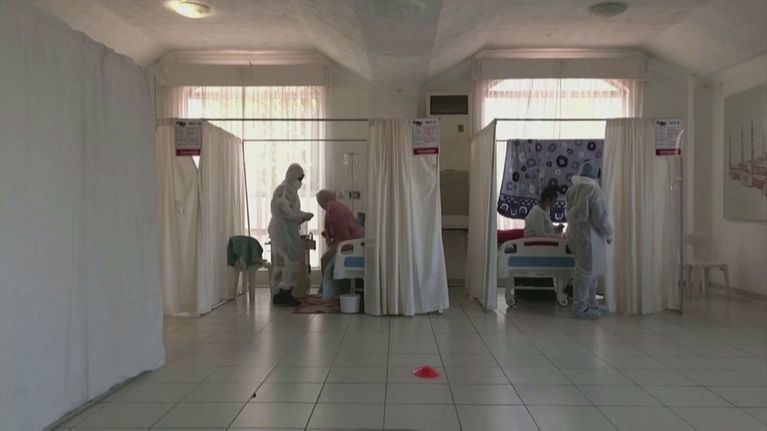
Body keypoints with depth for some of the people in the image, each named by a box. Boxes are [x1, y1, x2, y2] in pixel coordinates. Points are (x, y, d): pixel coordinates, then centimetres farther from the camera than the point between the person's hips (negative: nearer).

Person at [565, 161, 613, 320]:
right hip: (588, 236, -8)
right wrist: (608, 234, -1)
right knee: (586, 272, 0)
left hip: (574, 233, 8)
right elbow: (601, 217, -14)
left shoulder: (572, 189, 7)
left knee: (591, 271, 18)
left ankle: (591, 304, 26)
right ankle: (580, 309, 7)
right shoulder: (594, 190, -15)